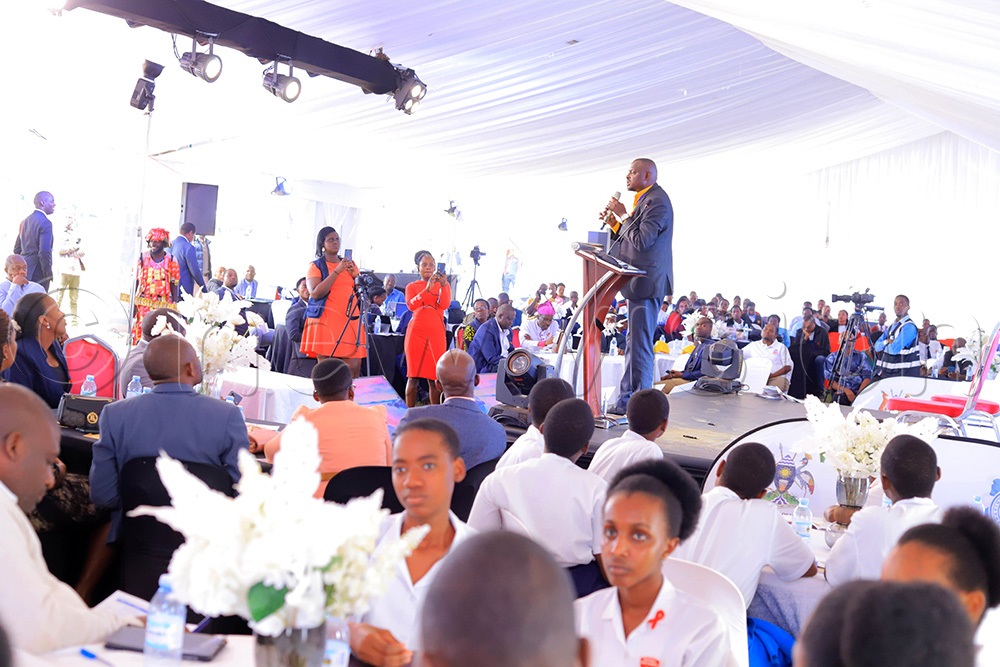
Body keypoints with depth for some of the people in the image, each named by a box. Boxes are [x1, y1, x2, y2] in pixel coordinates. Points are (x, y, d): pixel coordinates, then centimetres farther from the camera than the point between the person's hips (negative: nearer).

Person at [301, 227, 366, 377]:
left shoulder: (350, 264, 20)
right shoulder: (316, 266, 6)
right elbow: (315, 293, -11)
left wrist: (355, 275, 1)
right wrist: (337, 271, -12)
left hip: (351, 322, 4)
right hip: (326, 322, -4)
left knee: (354, 369, -6)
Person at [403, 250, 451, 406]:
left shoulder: (443, 285, 13)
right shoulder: (412, 286, 11)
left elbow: (445, 305, -5)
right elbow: (411, 305, -9)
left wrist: (444, 286, -20)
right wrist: (427, 289, -20)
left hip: (436, 333, 0)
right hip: (416, 332, 0)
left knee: (434, 377, -3)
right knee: (413, 376, -2)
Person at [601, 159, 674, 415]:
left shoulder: (656, 201, -14)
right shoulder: (644, 200, 18)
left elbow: (642, 240, -22)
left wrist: (624, 215, -12)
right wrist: (614, 222, 6)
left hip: (646, 282, -11)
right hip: (639, 283, 11)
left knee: (640, 345, -7)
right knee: (634, 344, 15)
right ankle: (626, 402, 22)